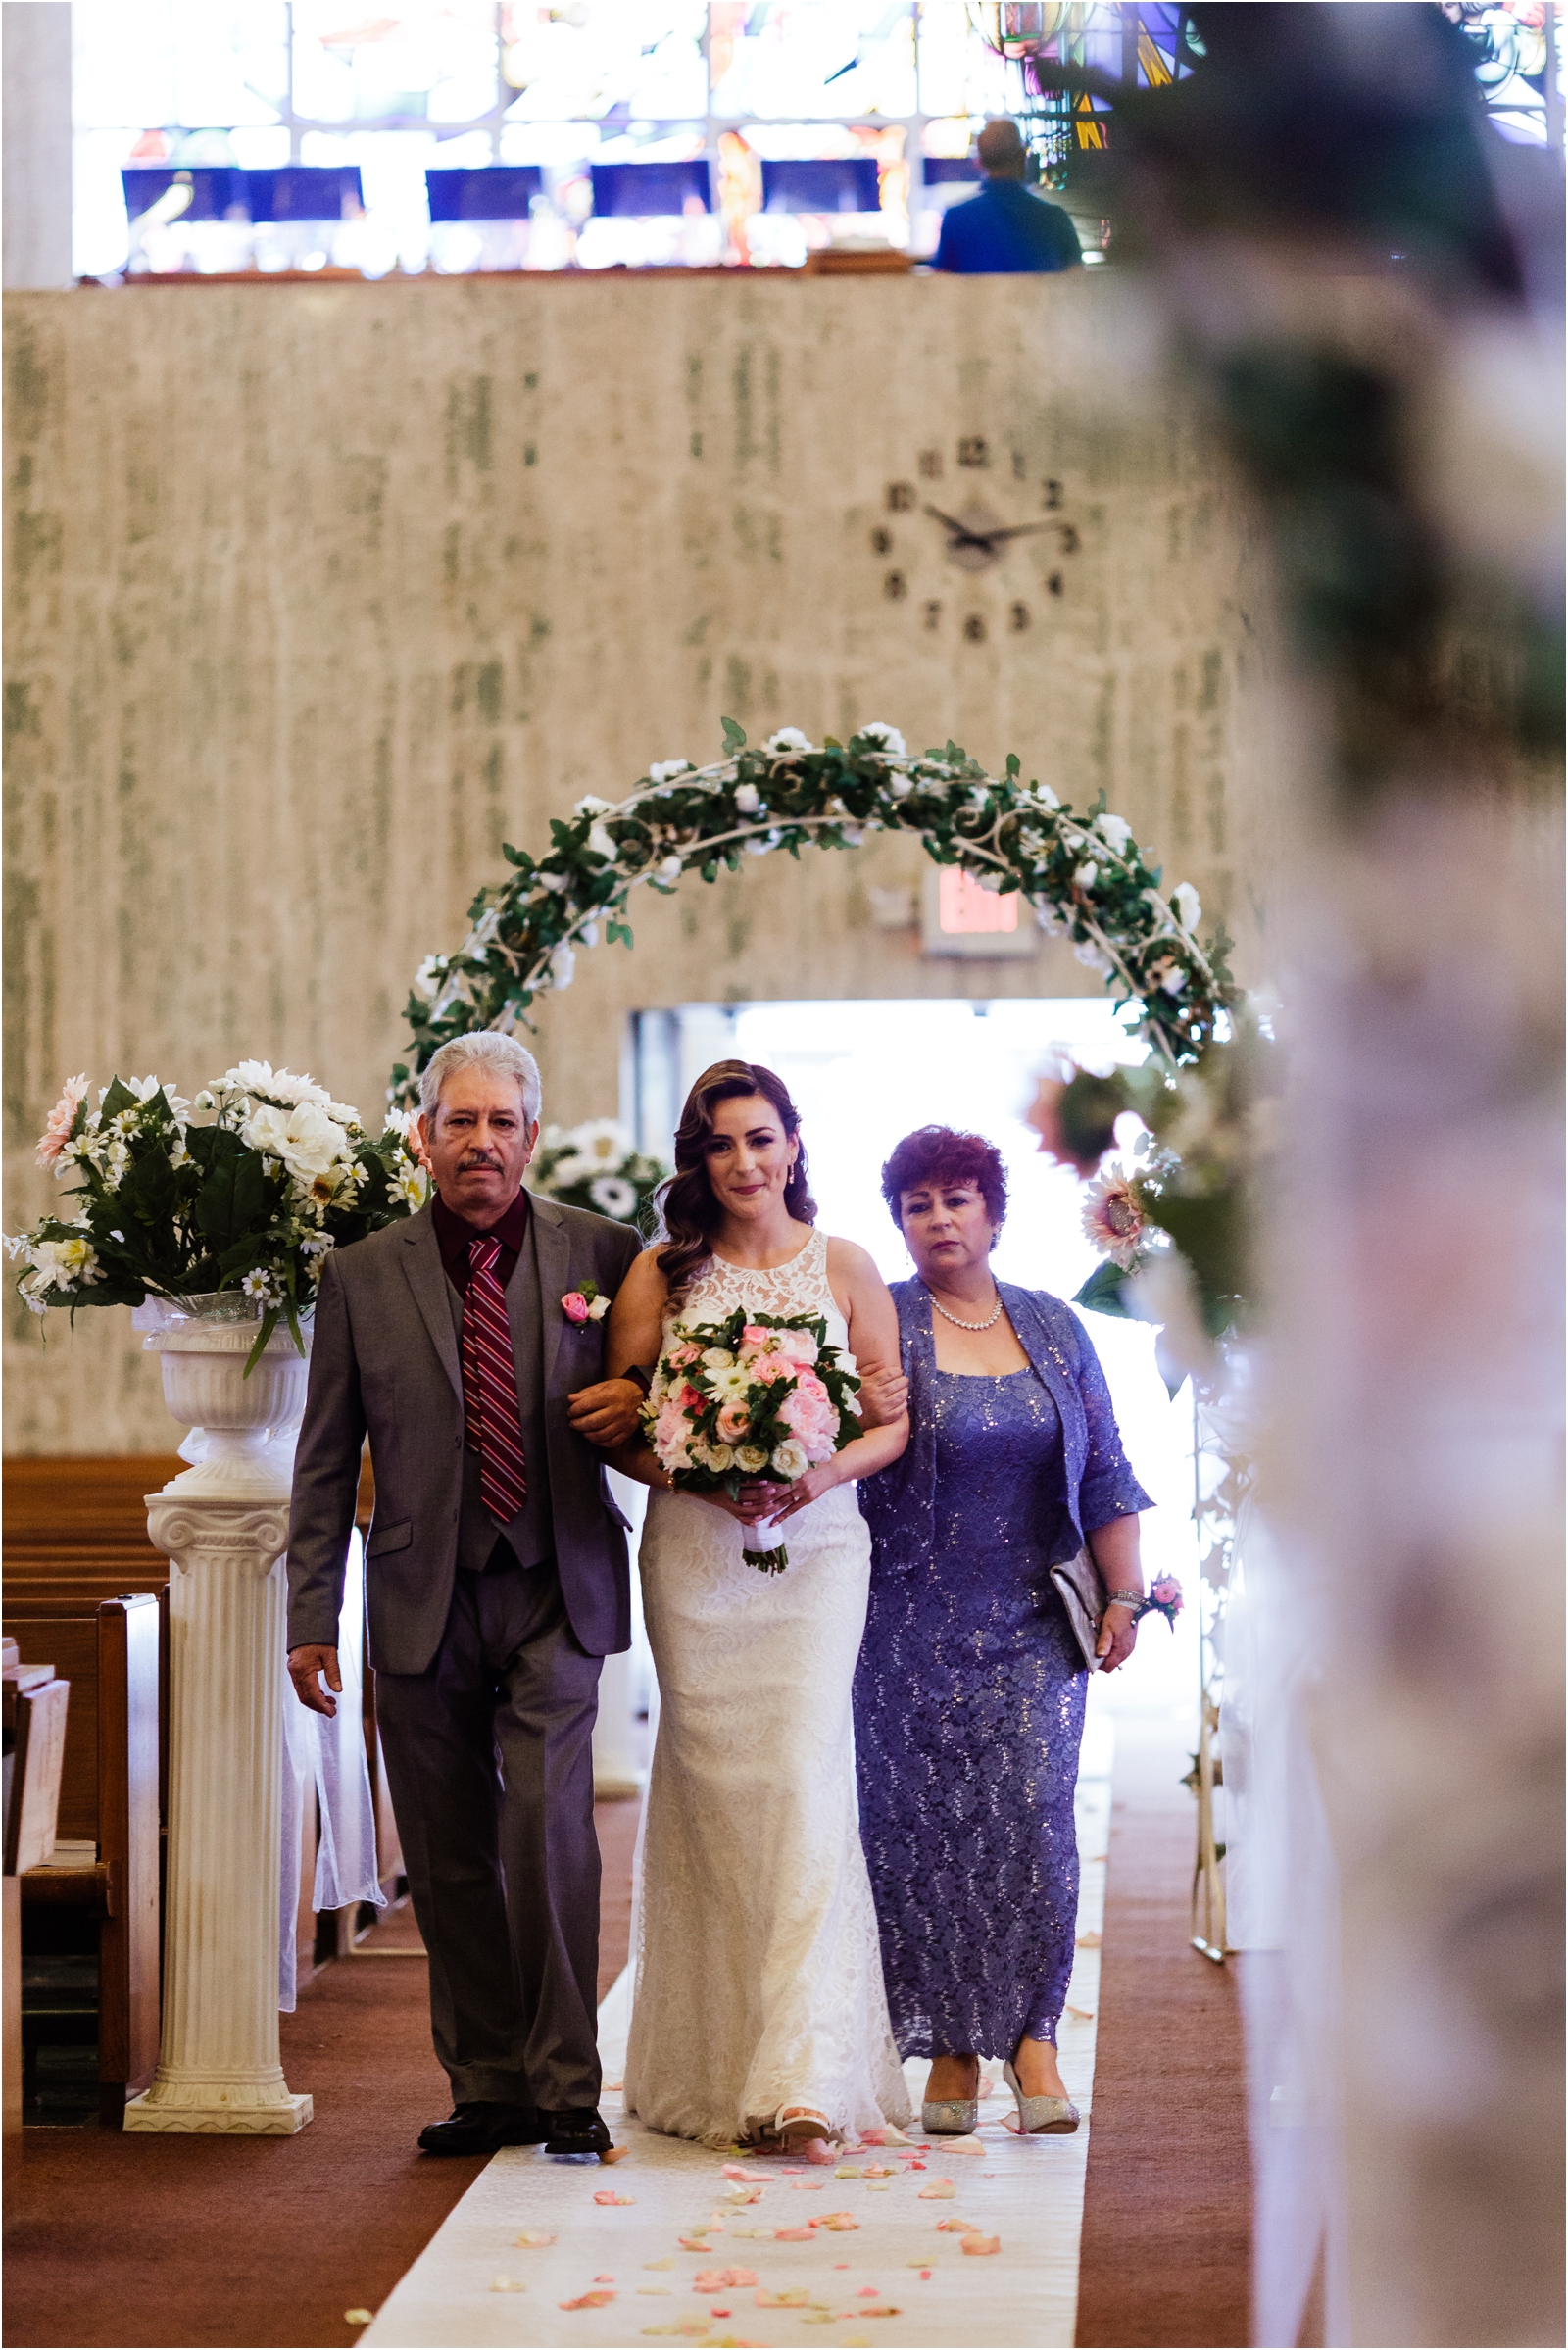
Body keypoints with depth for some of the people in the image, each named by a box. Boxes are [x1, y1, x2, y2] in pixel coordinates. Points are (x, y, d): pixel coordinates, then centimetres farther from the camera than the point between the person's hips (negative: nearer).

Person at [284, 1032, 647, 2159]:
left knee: (547, 1830, -12)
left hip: (554, 1598, -2)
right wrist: (311, 1618, 4)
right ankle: (489, 2088, 17)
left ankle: (566, 2088, -2)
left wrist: (637, 1405, -8)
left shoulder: (603, 1253, 3)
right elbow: (326, 1462, 7)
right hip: (424, 1605, 2)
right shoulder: (362, 1276, 4)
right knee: (450, 1858, 6)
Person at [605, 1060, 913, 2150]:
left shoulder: (846, 1267, 6)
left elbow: (895, 1418, 6)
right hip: (693, 1556, 1)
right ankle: (716, 2063, 12)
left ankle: (803, 2077, -15)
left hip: (815, 1550, -1)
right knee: (712, 1792, 2)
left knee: (805, 1781, -12)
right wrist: (701, 1476, -13)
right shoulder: (661, 1274, 6)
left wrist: (824, 1472, -13)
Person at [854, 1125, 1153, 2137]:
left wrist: (1124, 1595, 6)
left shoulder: (1053, 1328, 10)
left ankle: (1033, 2035, 1)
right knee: (926, 1828, -1)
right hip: (913, 1626, -2)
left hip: (1033, 1623, 2)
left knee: (1033, 1818, -7)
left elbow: (1104, 1473, 11)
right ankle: (952, 2046, 8)